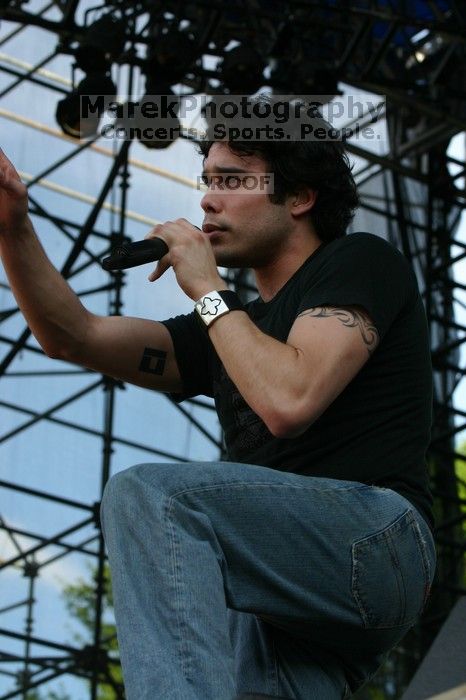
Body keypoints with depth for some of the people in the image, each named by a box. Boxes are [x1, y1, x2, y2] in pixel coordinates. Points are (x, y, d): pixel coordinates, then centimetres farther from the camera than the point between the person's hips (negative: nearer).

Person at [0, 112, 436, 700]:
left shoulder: (361, 263, 6)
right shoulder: (231, 329, 28)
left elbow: (289, 402, -12)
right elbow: (73, 337, 19)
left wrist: (207, 291, 0)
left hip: (374, 535, -7)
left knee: (149, 496, -26)